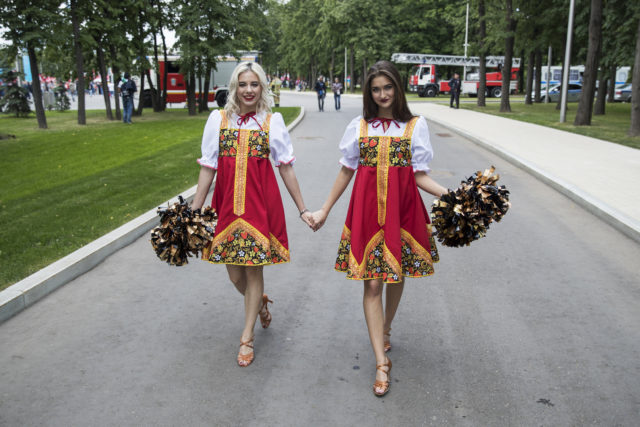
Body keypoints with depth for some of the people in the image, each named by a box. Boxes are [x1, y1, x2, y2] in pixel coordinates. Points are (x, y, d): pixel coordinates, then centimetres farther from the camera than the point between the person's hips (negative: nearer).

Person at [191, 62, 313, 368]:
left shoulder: (272, 121, 1)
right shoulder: (218, 118, 3)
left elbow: (286, 167, 4)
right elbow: (208, 168, 4)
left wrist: (302, 209, 4)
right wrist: (194, 210, 2)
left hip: (261, 202, -2)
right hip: (227, 202, 2)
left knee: (254, 268, 2)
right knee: (234, 274, 8)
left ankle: (247, 337, 18)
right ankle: (260, 303, 42)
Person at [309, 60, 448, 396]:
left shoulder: (416, 125, 2)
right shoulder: (359, 126, 5)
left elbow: (420, 176, 1)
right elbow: (346, 171, 11)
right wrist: (325, 210, 12)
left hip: (402, 210, 0)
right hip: (367, 209, 0)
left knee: (396, 275, 13)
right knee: (372, 283, -4)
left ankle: (386, 328, 42)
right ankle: (382, 362, 1)